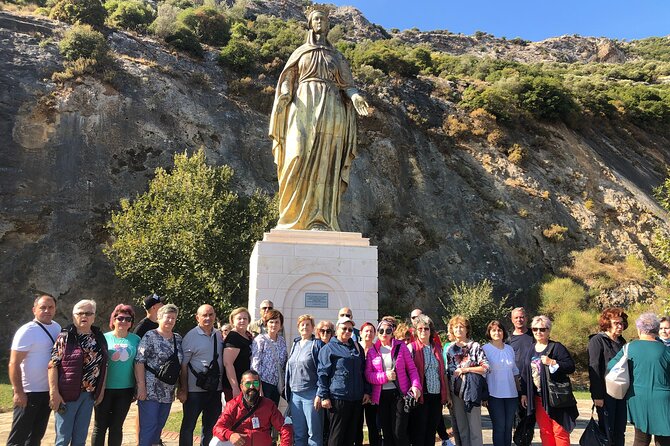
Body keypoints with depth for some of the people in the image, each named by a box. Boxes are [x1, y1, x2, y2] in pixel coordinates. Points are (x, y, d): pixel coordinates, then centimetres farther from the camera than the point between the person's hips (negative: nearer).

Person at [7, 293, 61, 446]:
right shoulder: (27, 331, -15)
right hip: (29, 393, -6)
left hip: (49, 391, 7)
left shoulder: (57, 327, 5)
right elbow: (14, 363, -16)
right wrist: (18, 392, -20)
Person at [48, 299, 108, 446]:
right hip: (68, 394, -4)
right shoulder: (65, 337, -7)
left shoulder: (99, 338, 7)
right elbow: (53, 365, -10)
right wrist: (54, 393, -16)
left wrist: (102, 390, 10)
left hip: (90, 395, 4)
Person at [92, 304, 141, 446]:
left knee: (117, 426, 12)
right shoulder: (104, 338, -3)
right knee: (100, 426, 7)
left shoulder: (136, 340, 1)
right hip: (105, 388, -1)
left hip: (126, 390, 1)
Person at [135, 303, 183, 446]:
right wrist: (141, 386, -18)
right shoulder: (150, 336, -7)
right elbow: (139, 362, -12)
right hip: (150, 391, -6)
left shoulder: (178, 338, 11)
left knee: (159, 426, 13)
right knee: (149, 426, -3)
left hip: (168, 393, 6)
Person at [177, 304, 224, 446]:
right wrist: (183, 390, -11)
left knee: (211, 425, 16)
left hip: (215, 389, 5)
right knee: (188, 425, 7)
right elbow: (183, 365, -10)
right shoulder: (191, 336, -10)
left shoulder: (219, 335, 7)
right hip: (195, 390, -5)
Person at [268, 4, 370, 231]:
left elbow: (347, 85, 13)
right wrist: (284, 95, -13)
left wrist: (355, 97, -11)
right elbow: (288, 80, 11)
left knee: (324, 164, -11)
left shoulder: (337, 56, 21)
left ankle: (320, 221, -15)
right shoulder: (299, 52, 20)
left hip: (330, 110, 1)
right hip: (304, 108, 0)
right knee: (298, 158, -19)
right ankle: (293, 217, -16)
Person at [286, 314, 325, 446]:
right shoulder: (295, 344, 15)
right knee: (298, 432, 11)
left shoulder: (318, 344, -4)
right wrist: (288, 391, 15)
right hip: (295, 393, 6)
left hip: (311, 393, -6)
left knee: (314, 432, 0)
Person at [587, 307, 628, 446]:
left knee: (620, 430, 9)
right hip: (605, 392, -6)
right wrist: (597, 395, -17)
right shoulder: (597, 341, -7)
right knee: (607, 430, -1)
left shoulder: (621, 342, 14)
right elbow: (594, 369, -12)